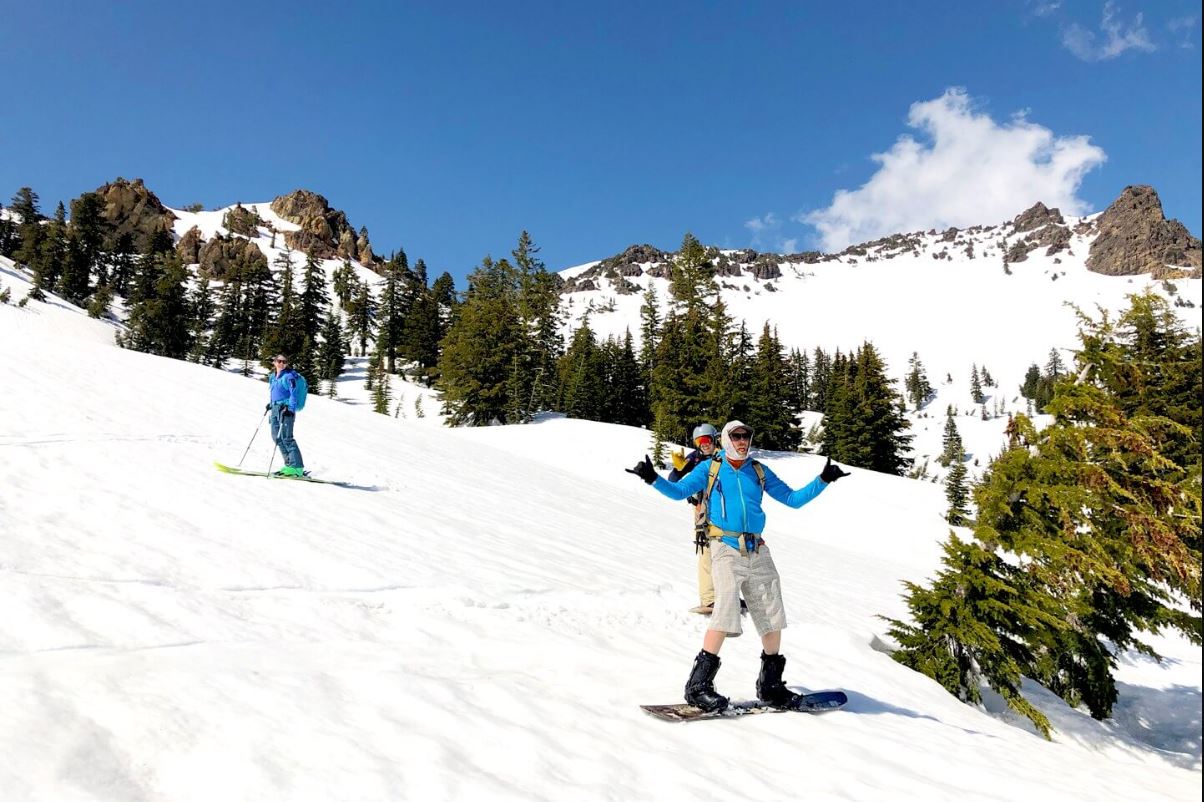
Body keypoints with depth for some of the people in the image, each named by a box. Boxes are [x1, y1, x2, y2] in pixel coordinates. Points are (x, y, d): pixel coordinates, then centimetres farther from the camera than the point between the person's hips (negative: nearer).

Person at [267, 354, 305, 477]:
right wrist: (270, 404, 24)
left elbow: (294, 394, -14)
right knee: (276, 437, 6)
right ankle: (289, 464, 12)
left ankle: (297, 467, -13)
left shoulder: (289, 376, -8)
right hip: (275, 408, 8)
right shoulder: (272, 377, 16)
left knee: (286, 438, -13)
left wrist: (290, 409, -21)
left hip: (286, 409, -8)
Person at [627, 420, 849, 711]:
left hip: (758, 552, 4)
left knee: (773, 618, 5)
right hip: (726, 549, -4)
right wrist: (653, 478, -14)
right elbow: (678, 491, 2)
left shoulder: (760, 471, 16)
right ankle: (698, 686, -7)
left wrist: (823, 480, 5)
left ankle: (770, 686, 24)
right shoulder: (709, 469, 8)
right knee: (726, 611, -18)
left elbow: (793, 499, 15)